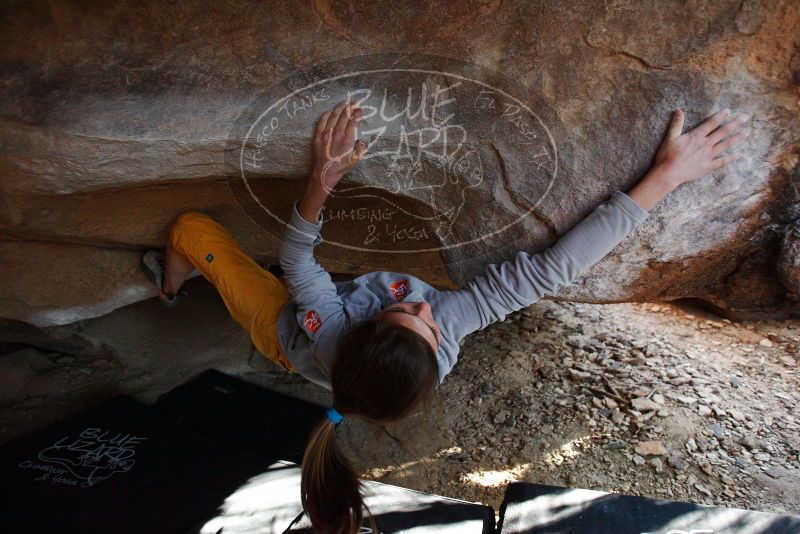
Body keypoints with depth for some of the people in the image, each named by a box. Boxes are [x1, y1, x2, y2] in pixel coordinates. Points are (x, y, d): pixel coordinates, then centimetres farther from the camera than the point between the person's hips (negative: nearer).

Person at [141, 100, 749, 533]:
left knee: (194, 226, 10)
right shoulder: (445, 327, -46)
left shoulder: (328, 328, -49)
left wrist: (321, 181, -51)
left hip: (279, 328, -2)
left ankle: (171, 283, 49)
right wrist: (665, 176, -44)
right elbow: (552, 268, -46)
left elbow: (297, 254, -34)